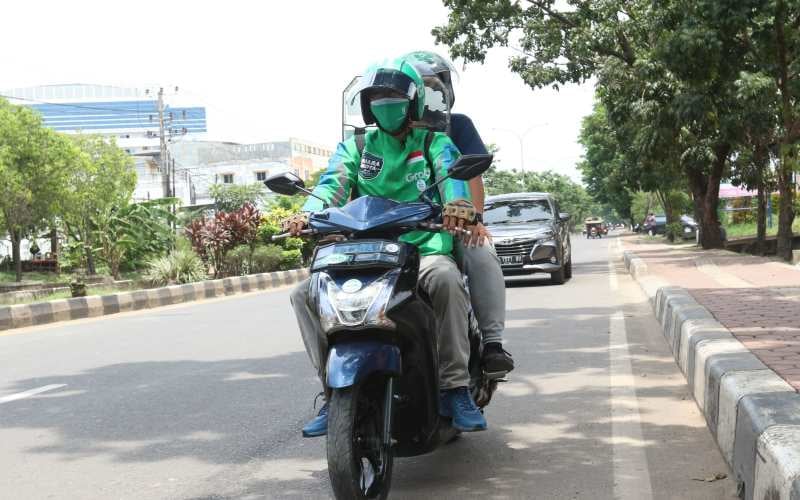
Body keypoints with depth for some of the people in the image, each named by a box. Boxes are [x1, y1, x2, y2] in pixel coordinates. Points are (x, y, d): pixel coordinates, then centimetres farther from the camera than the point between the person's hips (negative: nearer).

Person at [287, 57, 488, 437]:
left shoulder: (435, 143, 12)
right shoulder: (355, 147, 18)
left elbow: (452, 176, -11)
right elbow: (333, 184, 0)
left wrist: (458, 207, -36)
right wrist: (307, 214, -24)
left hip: (425, 248, -3)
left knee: (445, 278, -37)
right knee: (305, 293, -18)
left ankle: (455, 386, -25)